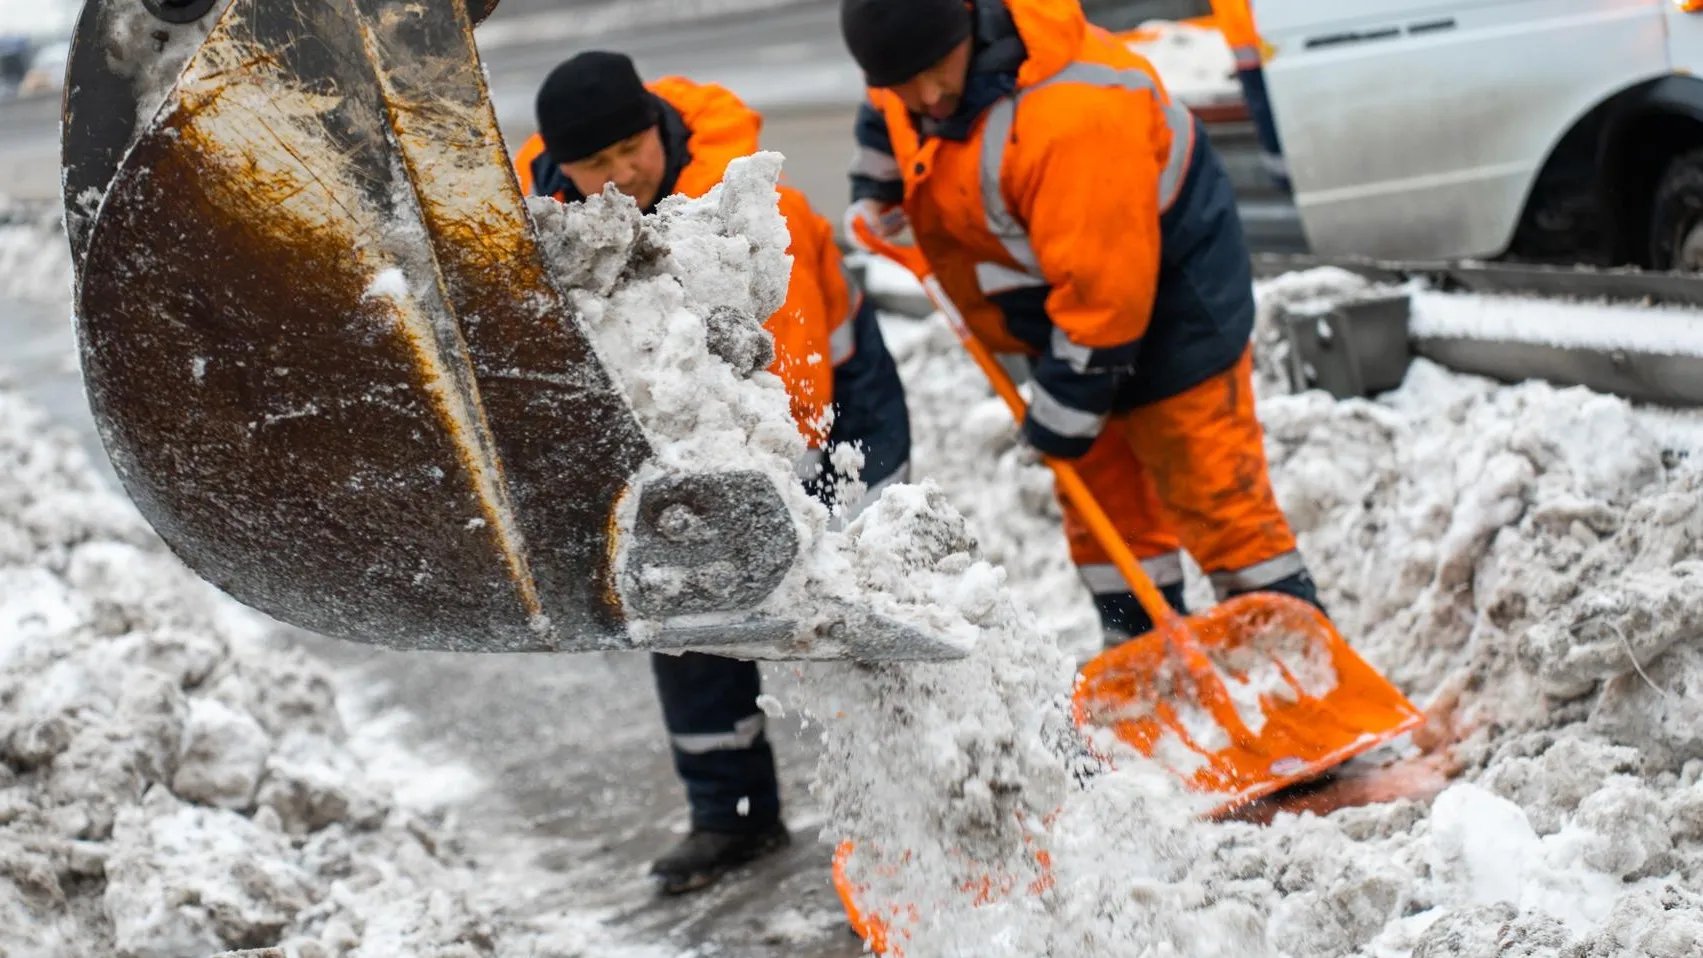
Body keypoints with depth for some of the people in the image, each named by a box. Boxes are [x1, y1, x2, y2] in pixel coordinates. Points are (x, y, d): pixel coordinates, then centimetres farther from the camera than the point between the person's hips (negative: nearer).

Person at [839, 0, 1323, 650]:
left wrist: (1066, 401, -24)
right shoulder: (914, 78, -10)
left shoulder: (1072, 114, -38)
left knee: (1212, 491, -7)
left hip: (1168, 299, -9)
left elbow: (1103, 282, -33)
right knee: (1100, 493, 15)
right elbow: (889, 109, 19)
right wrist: (874, 196, 10)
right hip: (1062, 305, 9)